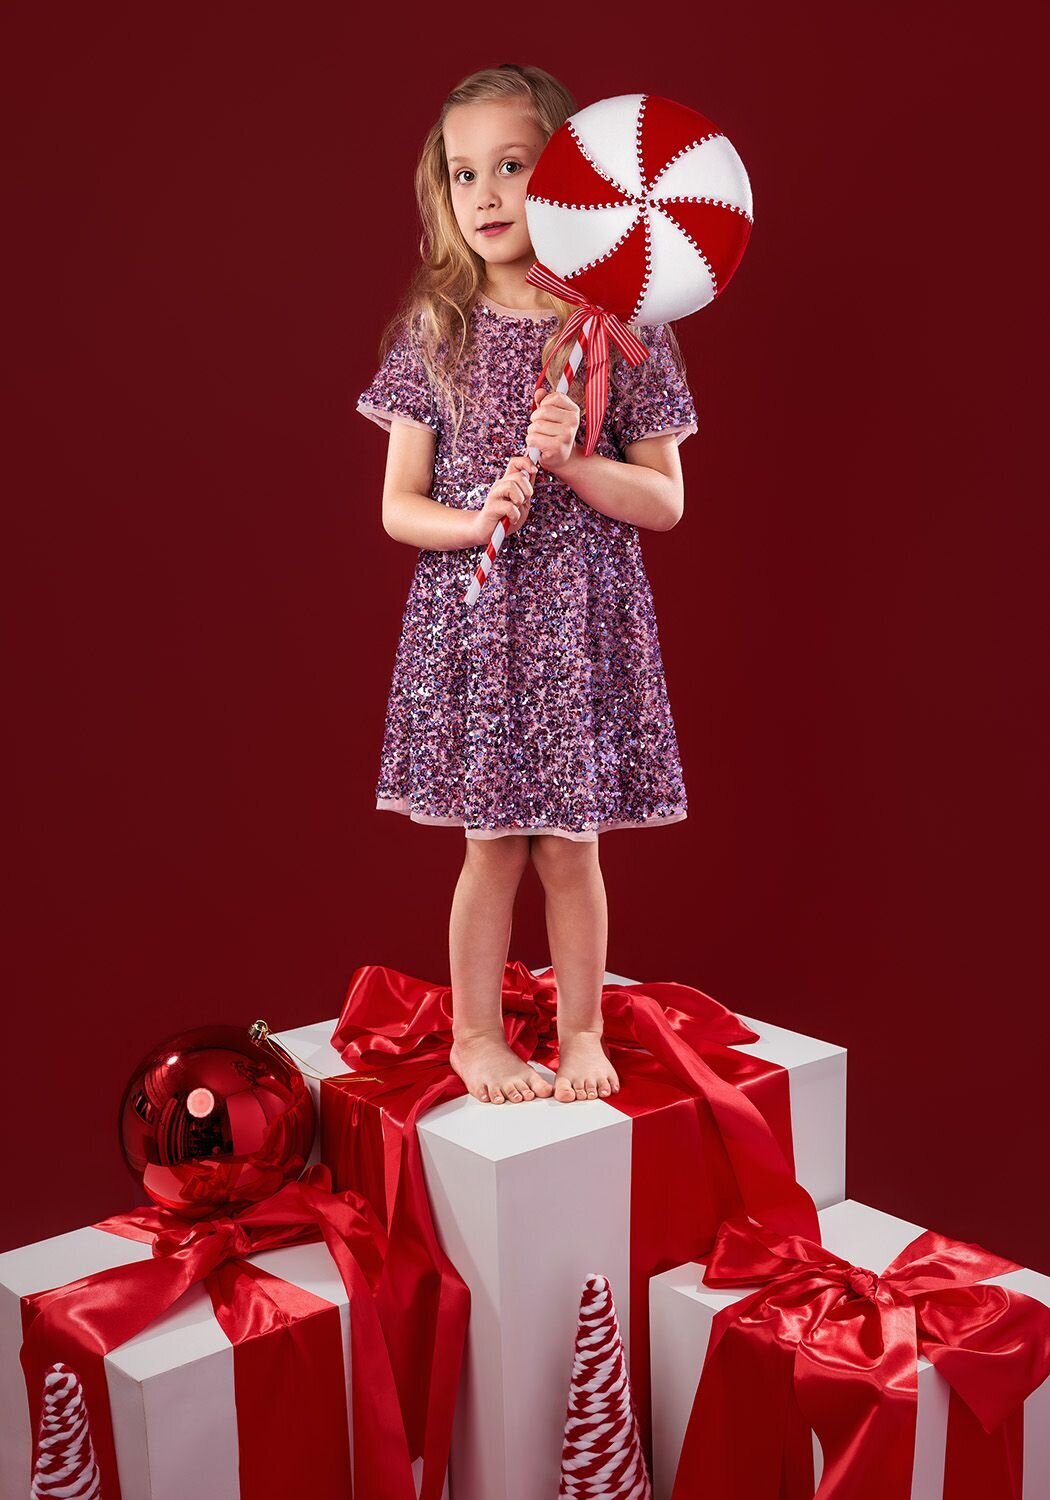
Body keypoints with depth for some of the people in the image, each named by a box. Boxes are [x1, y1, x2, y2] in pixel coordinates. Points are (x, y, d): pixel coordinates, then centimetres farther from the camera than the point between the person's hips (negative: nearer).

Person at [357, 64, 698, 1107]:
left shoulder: (621, 329, -1)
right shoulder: (435, 329, 1)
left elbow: (665, 501, 0)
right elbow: (398, 505, 1)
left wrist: (573, 462, -16)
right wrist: (476, 520, -18)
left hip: (582, 618, 0)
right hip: (471, 619, 0)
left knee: (569, 846, 7)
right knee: (493, 845, 6)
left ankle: (581, 1031, 27)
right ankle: (475, 1034, 25)